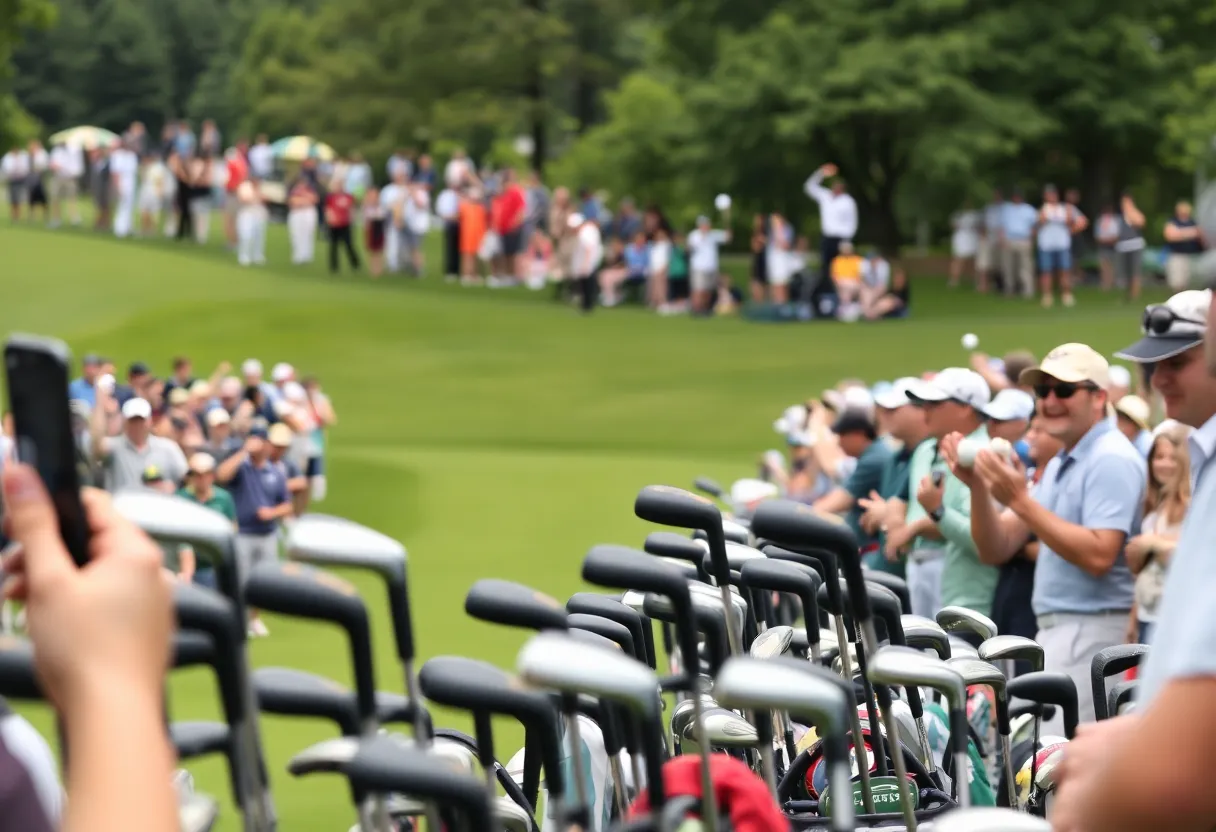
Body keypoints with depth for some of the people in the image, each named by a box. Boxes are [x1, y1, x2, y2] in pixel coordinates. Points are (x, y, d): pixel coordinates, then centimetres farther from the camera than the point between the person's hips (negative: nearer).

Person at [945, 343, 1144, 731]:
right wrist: (978, 487, -2)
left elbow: (1098, 556, -22)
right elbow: (996, 548, 16)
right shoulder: (1059, 465, 20)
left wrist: (1021, 500, -21)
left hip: (1091, 629, -10)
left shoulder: (1112, 460, -10)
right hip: (1054, 629, 10)